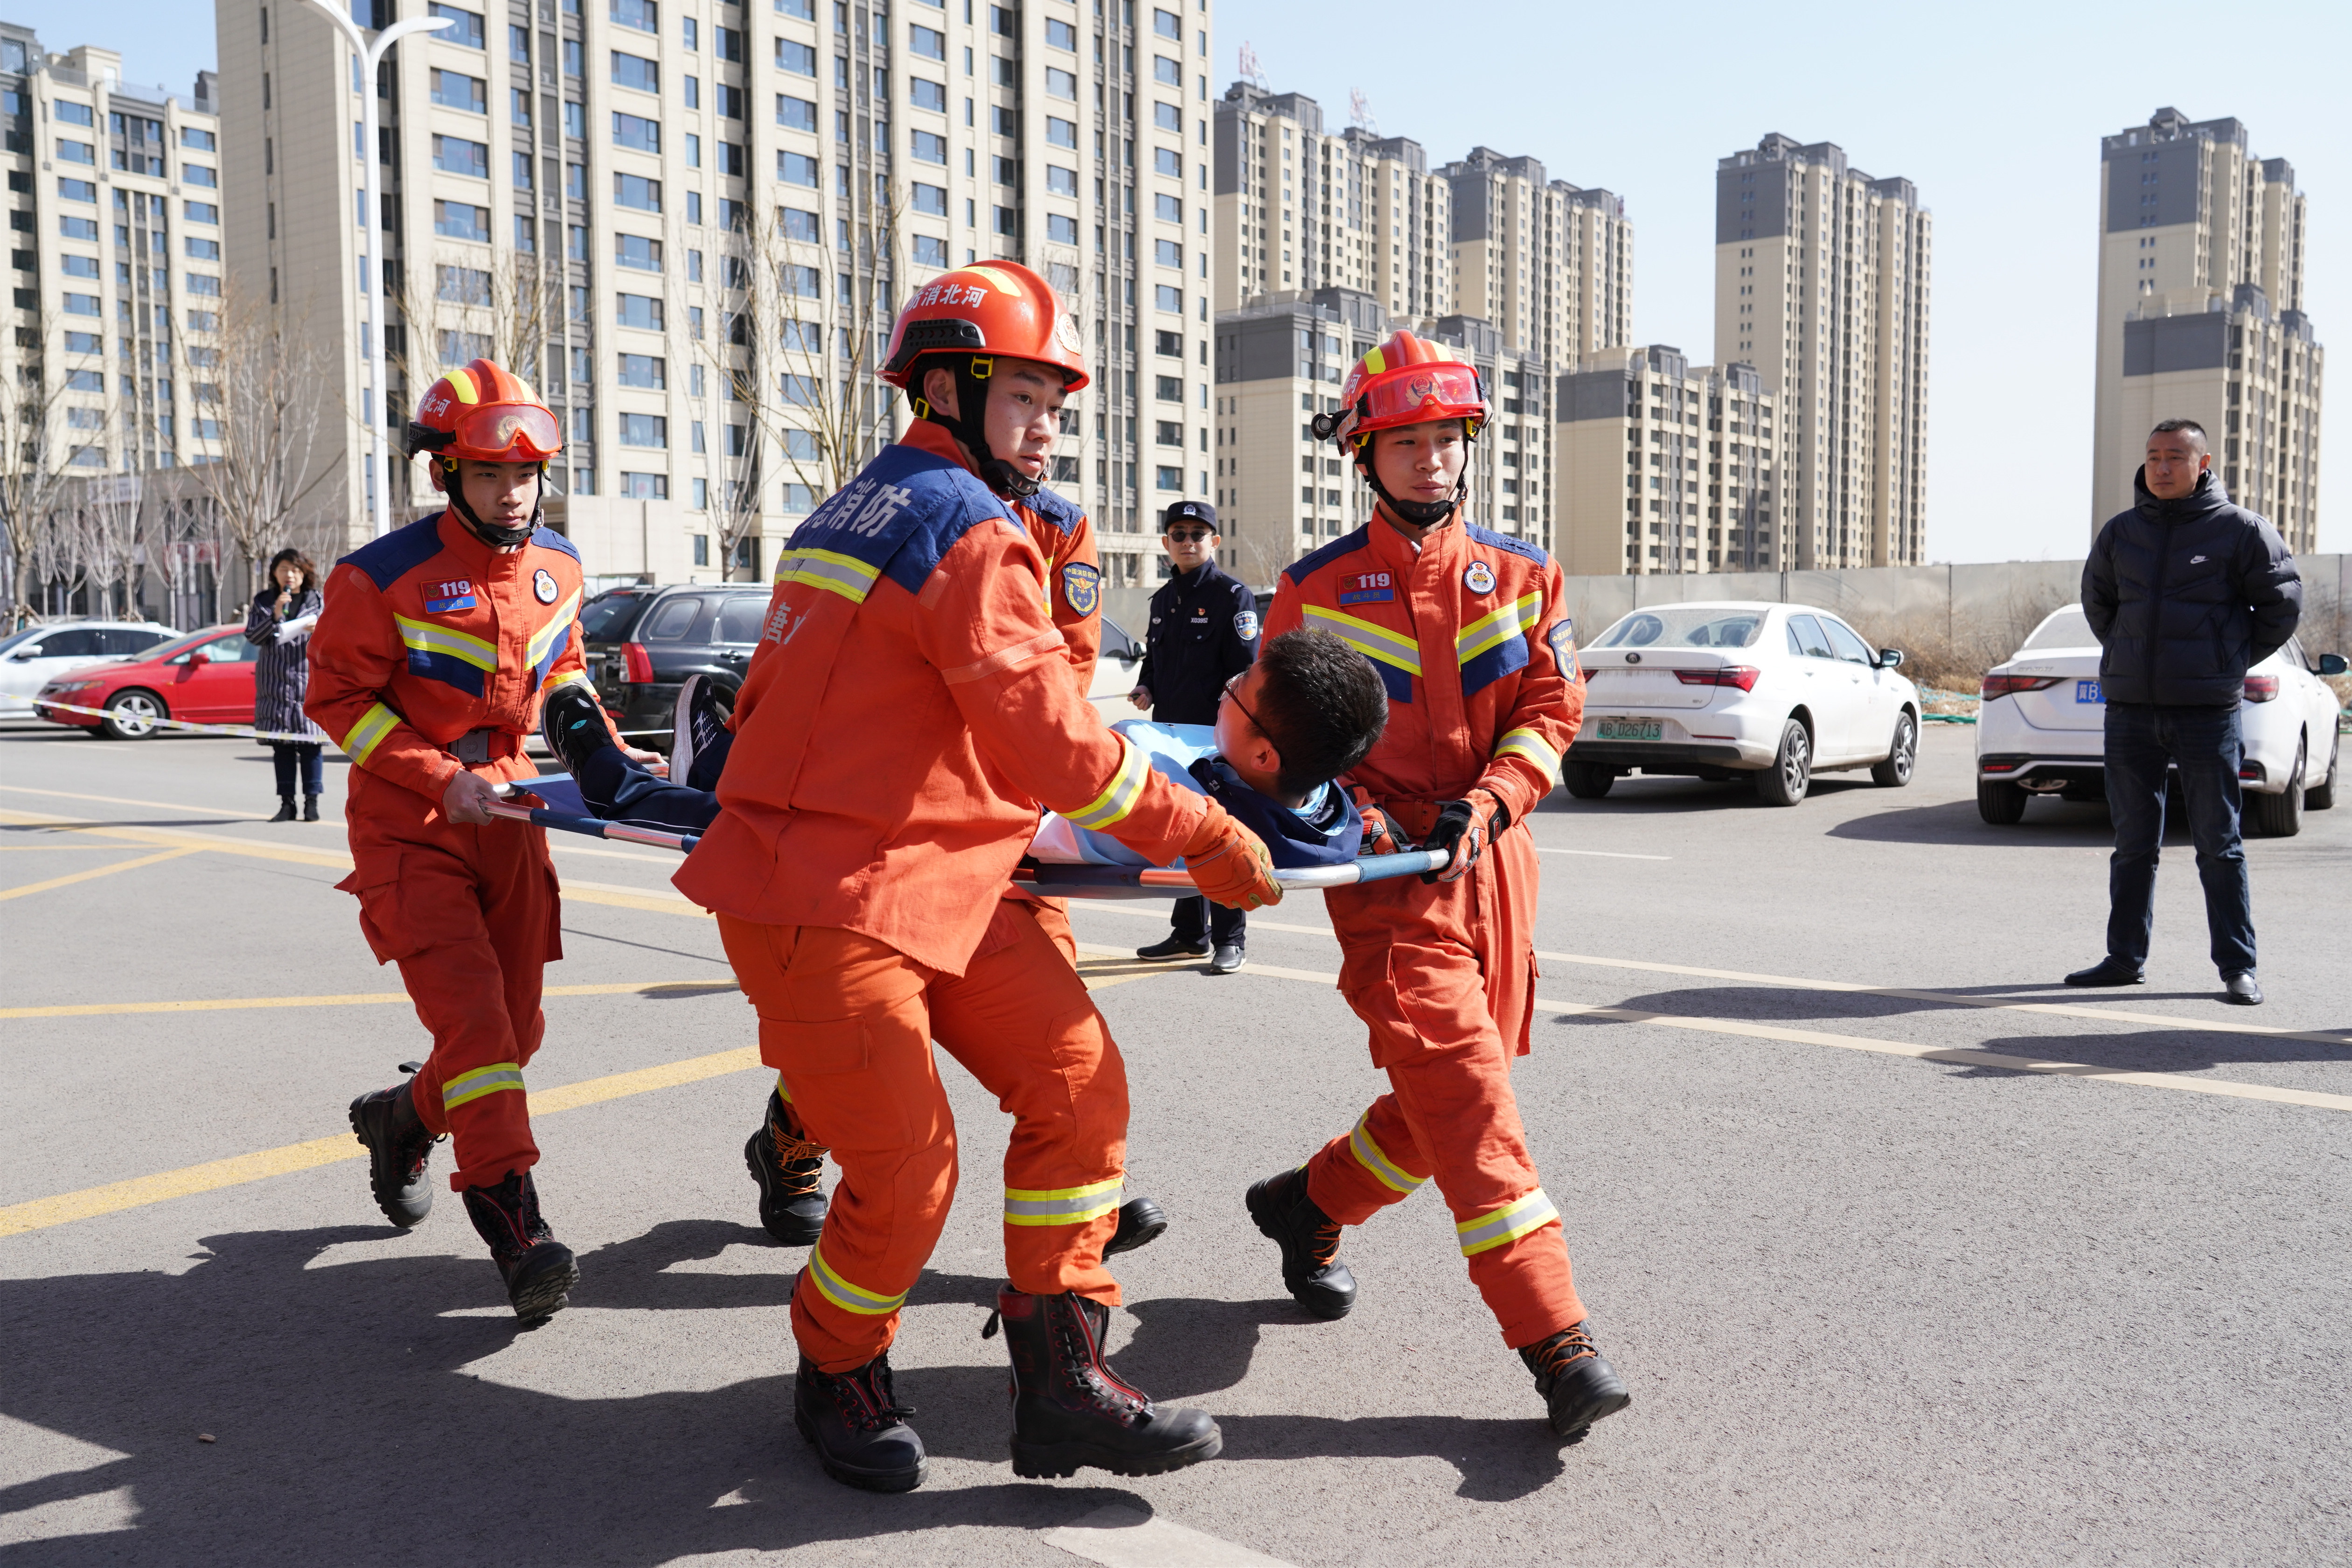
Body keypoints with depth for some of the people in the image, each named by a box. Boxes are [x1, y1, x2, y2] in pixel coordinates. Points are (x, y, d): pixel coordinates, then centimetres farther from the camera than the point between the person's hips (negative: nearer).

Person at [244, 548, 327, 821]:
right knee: (281, 744, 1)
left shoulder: (319, 601, 9)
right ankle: (287, 803, 5)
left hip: (310, 680, -1)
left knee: (310, 743, -4)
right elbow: (252, 636, 2)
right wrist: (275, 616, -12)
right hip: (275, 683, 1)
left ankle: (312, 802, 1)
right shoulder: (263, 601, 10)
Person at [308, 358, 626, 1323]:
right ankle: (515, 1222, -16)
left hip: (506, 814, 6)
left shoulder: (557, 567, 5)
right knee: (472, 1014, -18)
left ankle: (400, 1120, 40)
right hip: (409, 824, -6)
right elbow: (337, 697, -8)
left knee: (516, 1027, 10)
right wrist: (439, 778, -17)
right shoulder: (384, 577, -13)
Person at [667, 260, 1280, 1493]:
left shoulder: (856, 510, 17)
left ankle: (1060, 1385, 9)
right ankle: (836, 1378, 26)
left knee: (1076, 1080, 2)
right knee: (908, 1174, -3)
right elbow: (1059, 751, -18)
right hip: (826, 902, -10)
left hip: (934, 876, 10)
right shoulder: (969, 530, -15)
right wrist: (1210, 841, -9)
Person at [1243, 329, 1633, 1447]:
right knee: (1463, 1087, -14)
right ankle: (1556, 1343, -13)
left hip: (1492, 862, 4)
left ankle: (1308, 1205, 36)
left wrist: (1485, 803, -12)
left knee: (1453, 1092, 11)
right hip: (1388, 868, -4)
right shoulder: (1316, 589, 3)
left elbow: (1552, 709, 4)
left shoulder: (1521, 577, 10)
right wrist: (1350, 804, -9)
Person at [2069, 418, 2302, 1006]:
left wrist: (2233, 662, 4)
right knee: (2133, 843, 10)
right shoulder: (2120, 532, 8)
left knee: (2219, 846, 1)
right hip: (2129, 709, 4)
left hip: (2208, 711, -4)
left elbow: (2282, 605, 4)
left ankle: (2238, 967, 8)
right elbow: (2096, 601, 23)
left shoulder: (2241, 530, -3)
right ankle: (2125, 957, 19)